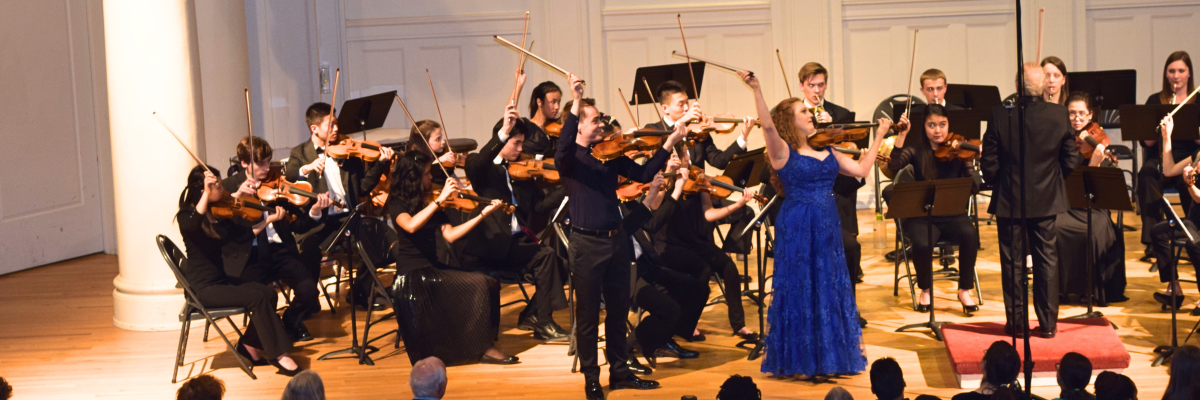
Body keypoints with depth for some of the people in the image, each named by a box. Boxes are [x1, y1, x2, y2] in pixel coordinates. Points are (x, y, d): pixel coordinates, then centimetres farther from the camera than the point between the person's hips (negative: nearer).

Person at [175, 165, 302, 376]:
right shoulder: (186, 215, -13)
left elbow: (243, 236, 14)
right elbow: (191, 224, -39)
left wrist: (269, 220, 5)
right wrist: (207, 194, -42)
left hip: (222, 279, 7)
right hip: (203, 287, -7)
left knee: (269, 293, -11)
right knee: (257, 297, -22)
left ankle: (249, 343, 5)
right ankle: (277, 354, -15)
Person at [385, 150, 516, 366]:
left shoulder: (429, 204, 13)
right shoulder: (397, 203, -5)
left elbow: (450, 235, 4)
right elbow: (411, 226, -27)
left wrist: (483, 213, 0)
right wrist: (440, 199, -28)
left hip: (434, 268, 6)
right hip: (412, 274, -6)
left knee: (489, 284, -16)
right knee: (477, 286, -26)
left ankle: (484, 347, -14)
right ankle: (482, 348, -15)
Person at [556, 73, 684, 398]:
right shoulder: (569, 158, -8)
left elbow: (643, 174, 8)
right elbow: (565, 146, -31)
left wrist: (668, 145, -3)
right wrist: (576, 103, -40)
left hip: (615, 240, 6)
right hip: (586, 243, -6)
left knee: (618, 310, 14)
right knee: (588, 315, 3)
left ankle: (619, 372, 27)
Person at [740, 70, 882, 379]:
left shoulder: (826, 152, 13)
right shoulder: (782, 152, -5)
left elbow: (861, 169, 11)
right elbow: (768, 125, -23)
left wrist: (879, 136, 15)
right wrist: (756, 89, -35)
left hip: (827, 229, 6)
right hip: (797, 230, -6)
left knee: (830, 292, 9)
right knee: (801, 293, -1)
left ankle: (826, 359, 18)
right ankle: (802, 362, 7)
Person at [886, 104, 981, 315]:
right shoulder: (917, 148, 0)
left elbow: (974, 187, -10)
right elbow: (894, 165, -20)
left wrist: (968, 161, -25)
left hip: (952, 215, 1)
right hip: (922, 216, -1)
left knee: (970, 235, -32)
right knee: (922, 244, -33)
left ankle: (965, 291, -11)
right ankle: (925, 290, -2)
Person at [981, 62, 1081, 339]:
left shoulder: (1000, 115, -15)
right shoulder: (1059, 115, -9)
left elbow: (989, 163, -11)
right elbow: (1071, 160, -2)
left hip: (1009, 201, -2)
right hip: (1046, 200, 2)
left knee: (1013, 262, 8)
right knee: (1047, 259, 11)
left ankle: (1016, 322, 14)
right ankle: (1047, 323, 14)